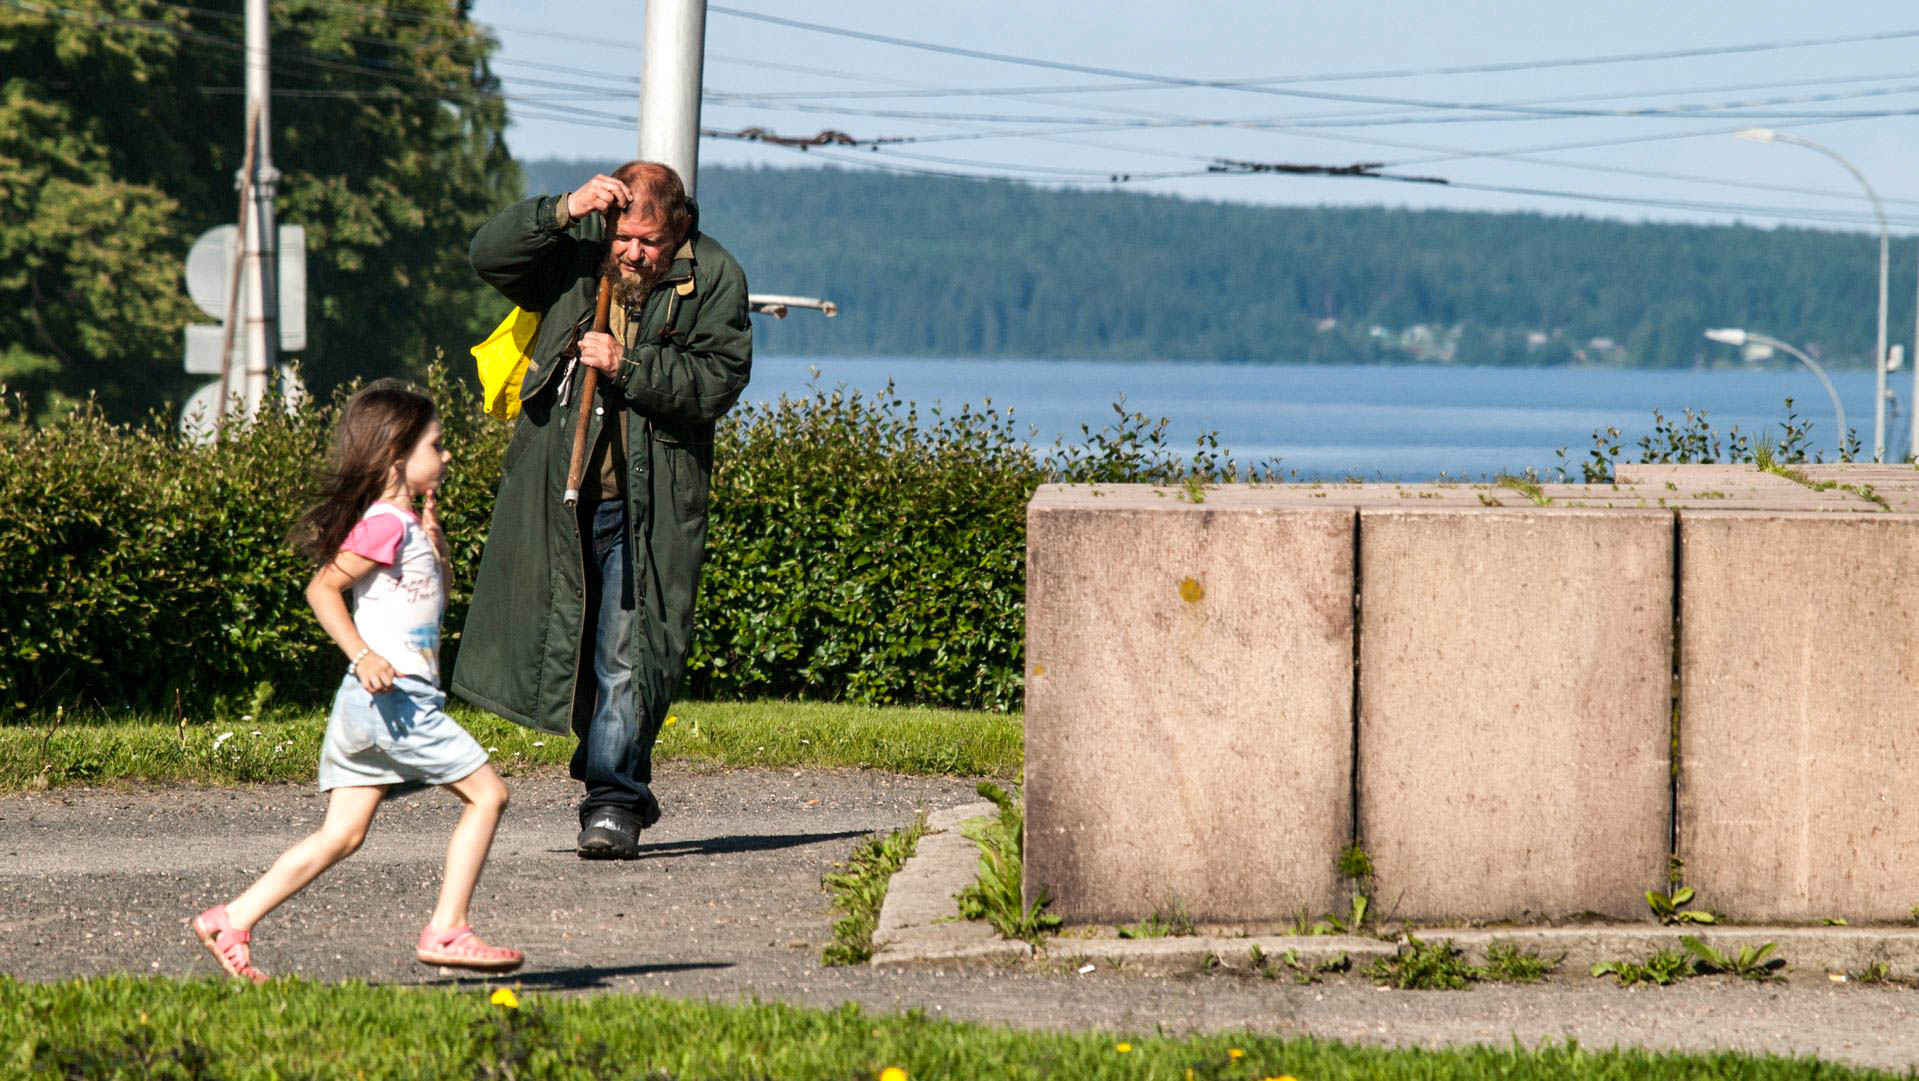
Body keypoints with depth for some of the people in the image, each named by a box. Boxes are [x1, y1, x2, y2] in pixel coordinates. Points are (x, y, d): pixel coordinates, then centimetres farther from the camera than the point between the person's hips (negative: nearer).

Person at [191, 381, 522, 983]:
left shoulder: (405, 524, 18)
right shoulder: (387, 523, -12)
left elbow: (433, 595, 30)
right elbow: (322, 589, -17)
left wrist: (433, 531, 17)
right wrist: (363, 654, -24)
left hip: (368, 705, 10)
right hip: (397, 698, -10)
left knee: (342, 834, 6)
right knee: (486, 793, -4)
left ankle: (232, 922, 2)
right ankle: (445, 932, -5)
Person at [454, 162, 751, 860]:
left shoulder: (713, 279, -4)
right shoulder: (575, 249, 3)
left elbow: (716, 383, -9)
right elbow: (489, 255, -6)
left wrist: (628, 365, -19)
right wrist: (563, 211, -17)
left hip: (651, 502, -3)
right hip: (559, 489, 3)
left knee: (628, 651, -8)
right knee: (570, 642, 9)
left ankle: (613, 800, -4)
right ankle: (627, 787, 25)